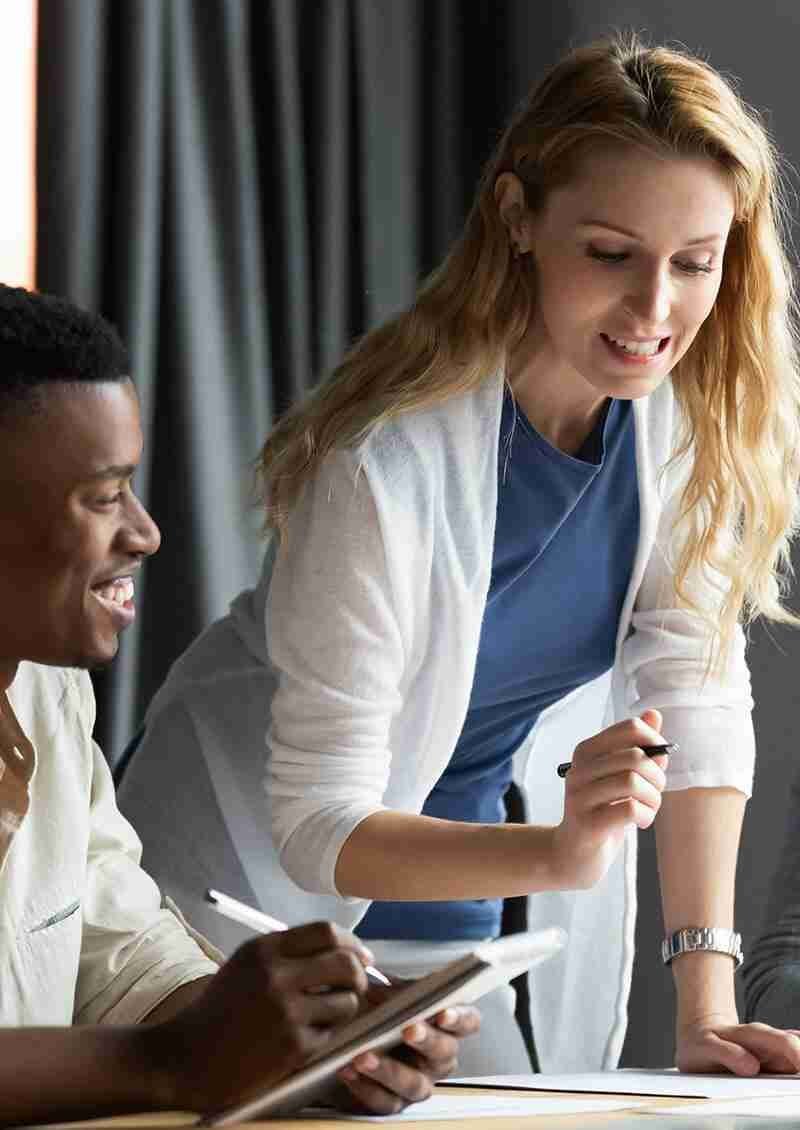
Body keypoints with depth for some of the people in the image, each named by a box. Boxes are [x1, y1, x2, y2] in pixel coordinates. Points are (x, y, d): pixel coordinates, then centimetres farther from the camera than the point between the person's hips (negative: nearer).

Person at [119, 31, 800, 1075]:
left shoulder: (695, 406, -14)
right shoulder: (388, 464, -31)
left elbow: (697, 697, -10)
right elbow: (319, 825, -29)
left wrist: (706, 1008, -17)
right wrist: (558, 854, -45)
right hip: (260, 868, -5)